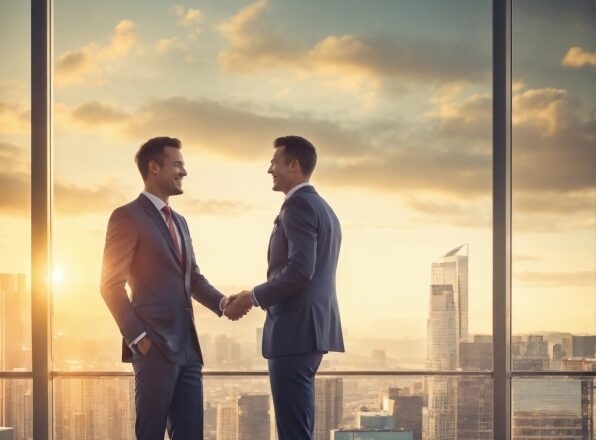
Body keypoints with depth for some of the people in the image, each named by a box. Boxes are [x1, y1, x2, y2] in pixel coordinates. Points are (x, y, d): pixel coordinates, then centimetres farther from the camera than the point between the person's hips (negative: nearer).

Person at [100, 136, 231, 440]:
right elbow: (111, 285, -10)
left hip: (187, 346, 8)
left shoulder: (179, 222, 21)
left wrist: (221, 302, 2)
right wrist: (138, 337, -15)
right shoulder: (128, 216, -5)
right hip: (154, 346, -8)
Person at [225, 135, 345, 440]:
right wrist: (260, 297, 17)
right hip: (310, 326, 10)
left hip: (295, 328, -10)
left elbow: (300, 269, -21)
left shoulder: (298, 204, -11)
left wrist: (254, 297, -13)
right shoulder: (323, 209, 21)